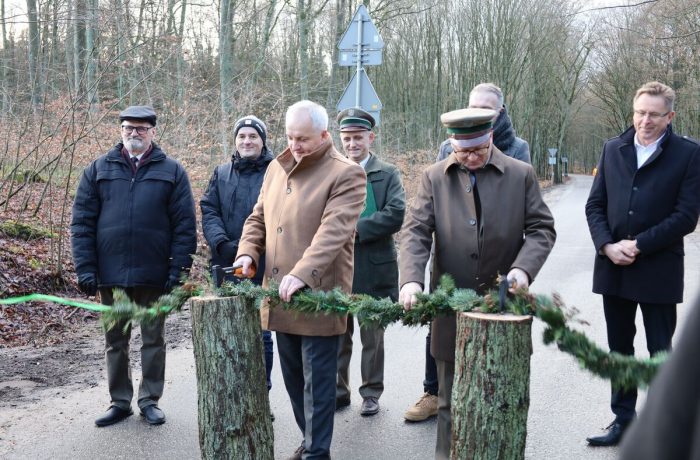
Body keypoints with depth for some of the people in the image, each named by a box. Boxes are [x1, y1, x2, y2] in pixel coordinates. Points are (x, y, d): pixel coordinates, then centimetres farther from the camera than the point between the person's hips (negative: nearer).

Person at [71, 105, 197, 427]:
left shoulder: (171, 171, 3)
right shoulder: (99, 170, 7)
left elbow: (185, 224, -2)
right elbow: (82, 222, 4)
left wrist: (179, 268, -9)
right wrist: (85, 267, -5)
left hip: (154, 274, -2)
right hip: (111, 274, 2)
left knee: (153, 339, 9)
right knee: (115, 341, 11)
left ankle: (150, 400, 21)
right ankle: (120, 401, 24)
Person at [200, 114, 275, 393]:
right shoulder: (222, 174, 13)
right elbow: (209, 211, 6)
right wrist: (221, 243, -11)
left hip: (262, 267, -4)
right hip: (226, 266, 4)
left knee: (260, 331, 4)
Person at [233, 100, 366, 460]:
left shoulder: (345, 174, -9)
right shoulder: (276, 168, 12)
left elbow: (333, 230, -21)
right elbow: (258, 218, 19)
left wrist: (302, 274, -32)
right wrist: (247, 253, 0)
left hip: (318, 295, -7)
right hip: (280, 295, 7)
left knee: (316, 380, 1)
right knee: (293, 376, 17)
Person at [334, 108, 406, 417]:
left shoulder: (388, 174, -1)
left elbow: (396, 214, -15)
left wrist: (357, 228, -19)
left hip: (374, 269, -2)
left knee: (372, 337, 10)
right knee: (337, 335, 12)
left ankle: (371, 393, 24)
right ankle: (338, 391, 27)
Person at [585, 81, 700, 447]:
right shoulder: (613, 149, 8)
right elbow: (595, 205, 7)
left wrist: (638, 245, -15)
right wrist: (607, 246, -9)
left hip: (658, 270, -4)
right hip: (613, 266, 4)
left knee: (660, 352, 5)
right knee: (619, 348, 13)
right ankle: (623, 420, 25)